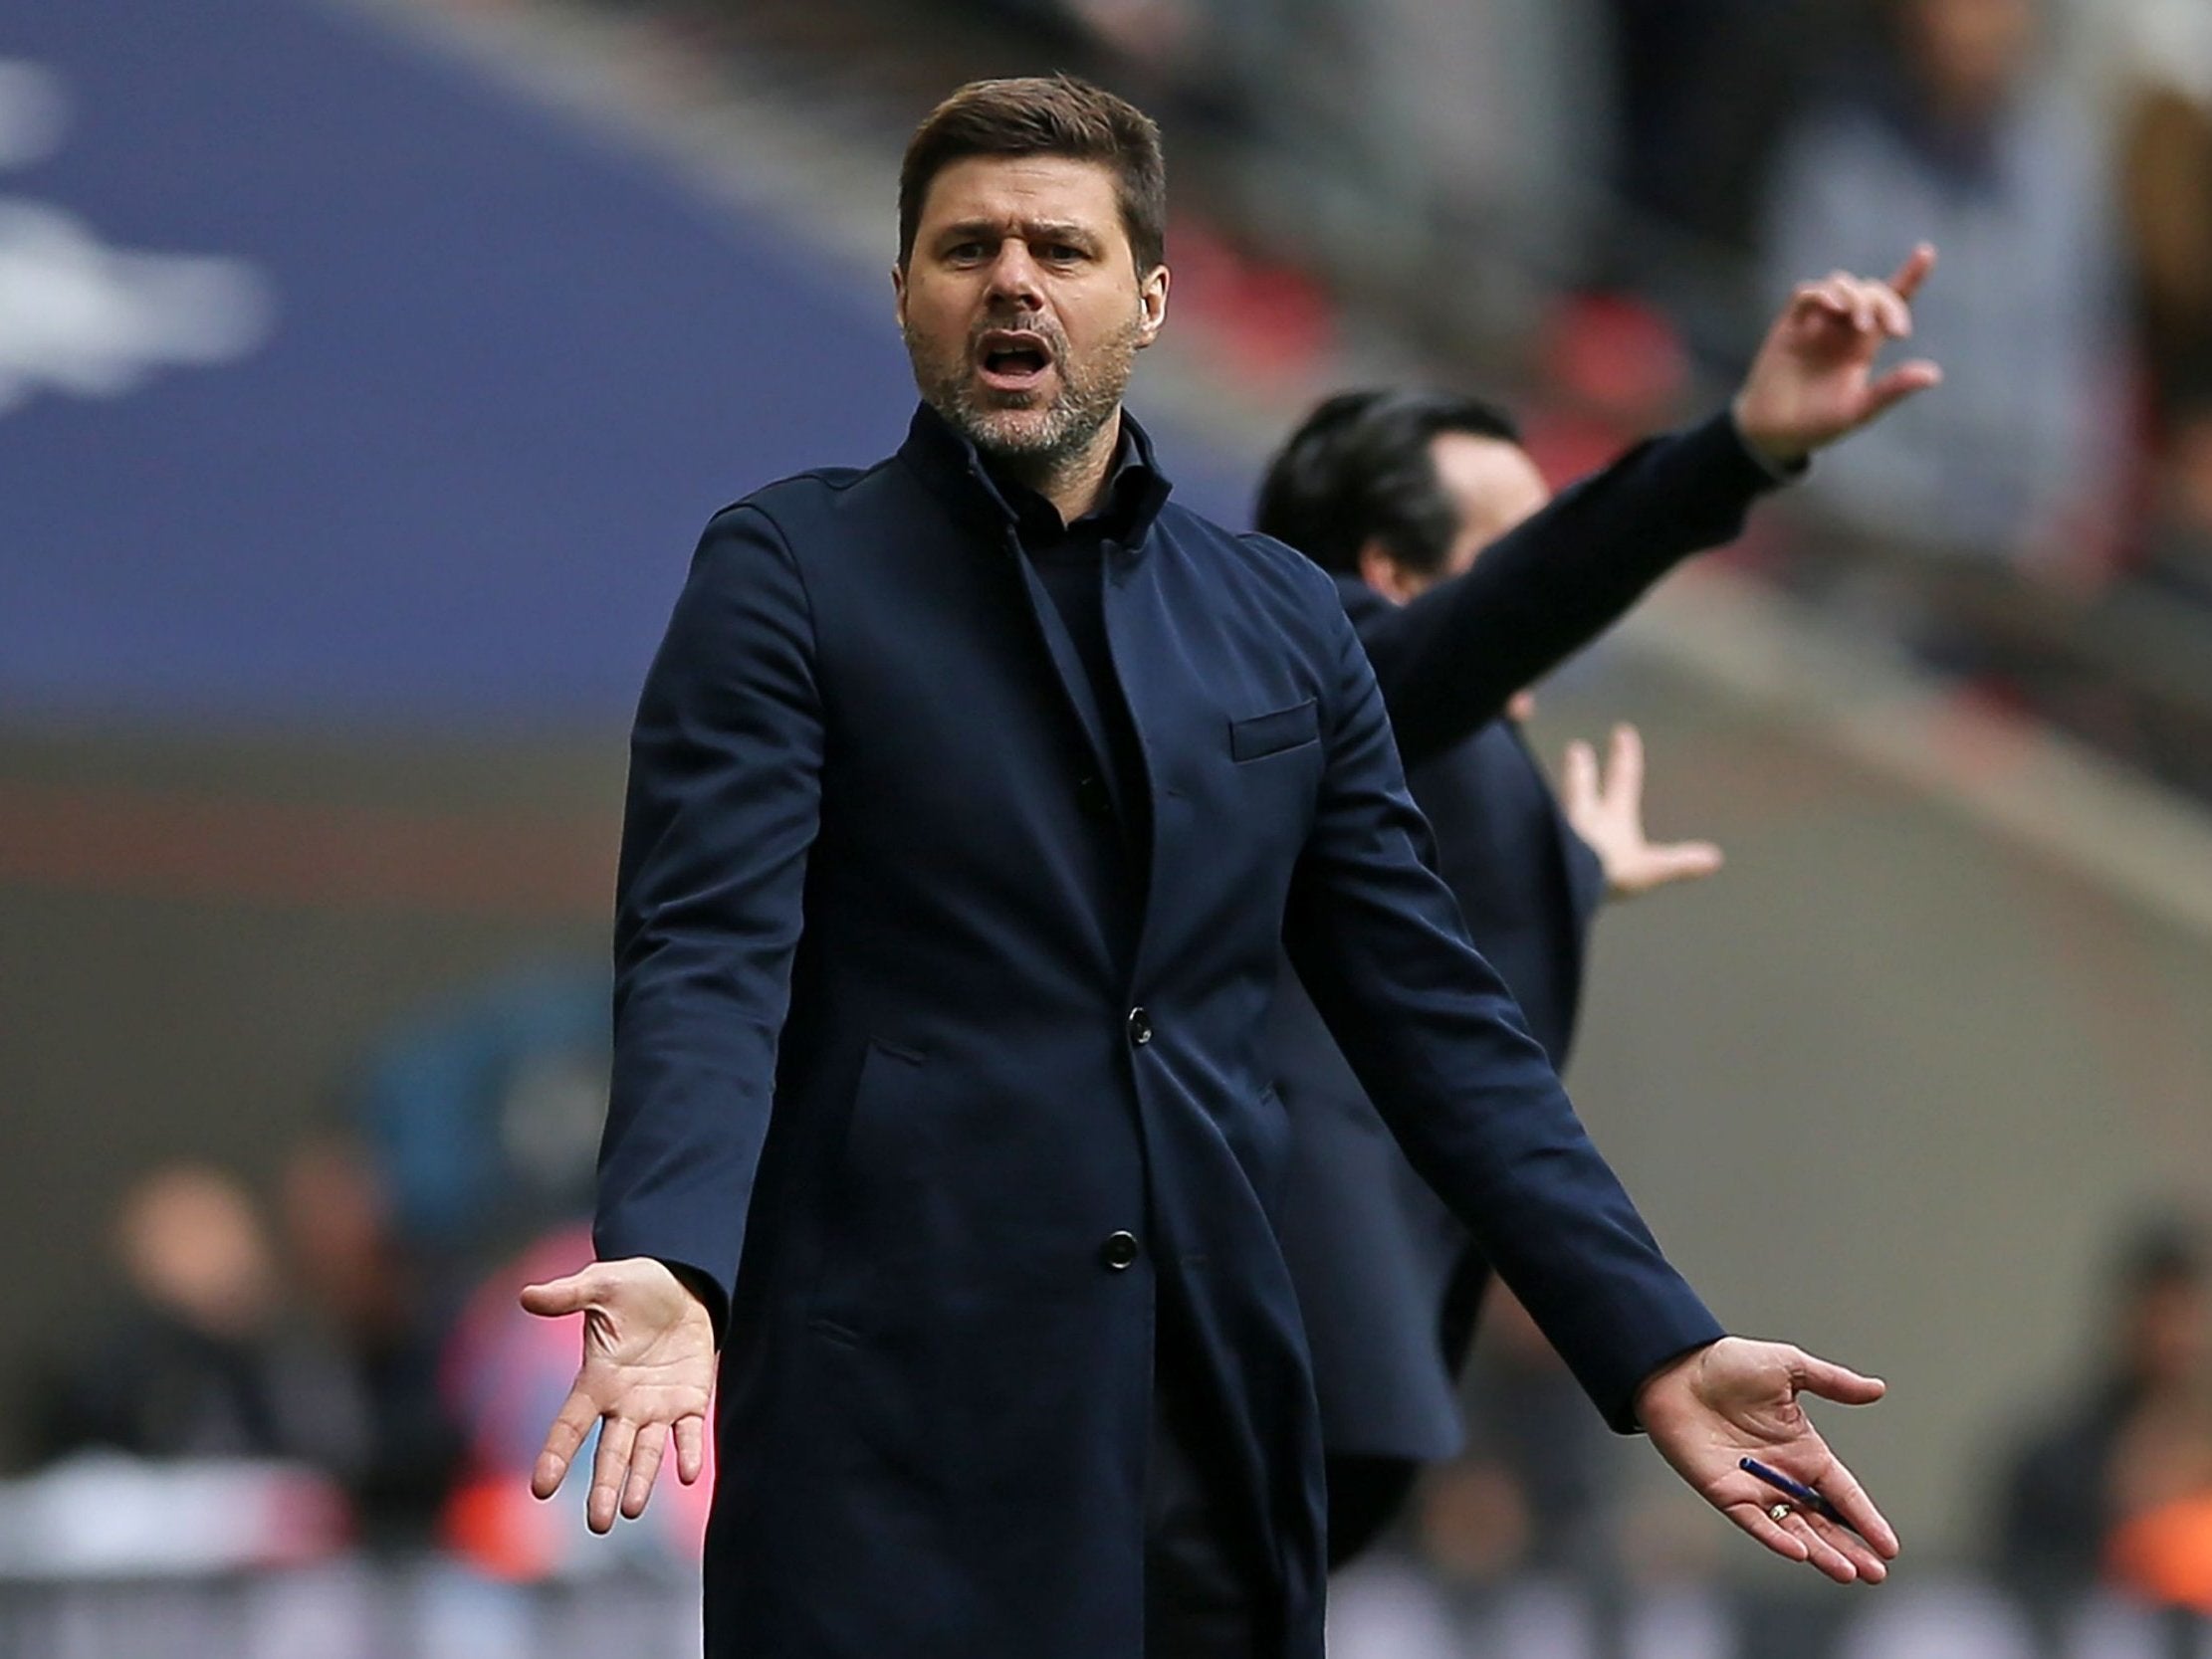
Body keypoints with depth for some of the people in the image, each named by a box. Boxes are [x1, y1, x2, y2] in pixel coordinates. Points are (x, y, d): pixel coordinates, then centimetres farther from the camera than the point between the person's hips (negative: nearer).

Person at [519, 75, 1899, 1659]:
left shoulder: (1282, 621, 14)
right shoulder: (790, 571, 1)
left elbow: (1434, 1010, 14)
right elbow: (707, 954, -10)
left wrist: (1660, 1349, 5)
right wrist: (670, 1269, -29)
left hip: (1211, 1405, 4)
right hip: (904, 1405, -4)